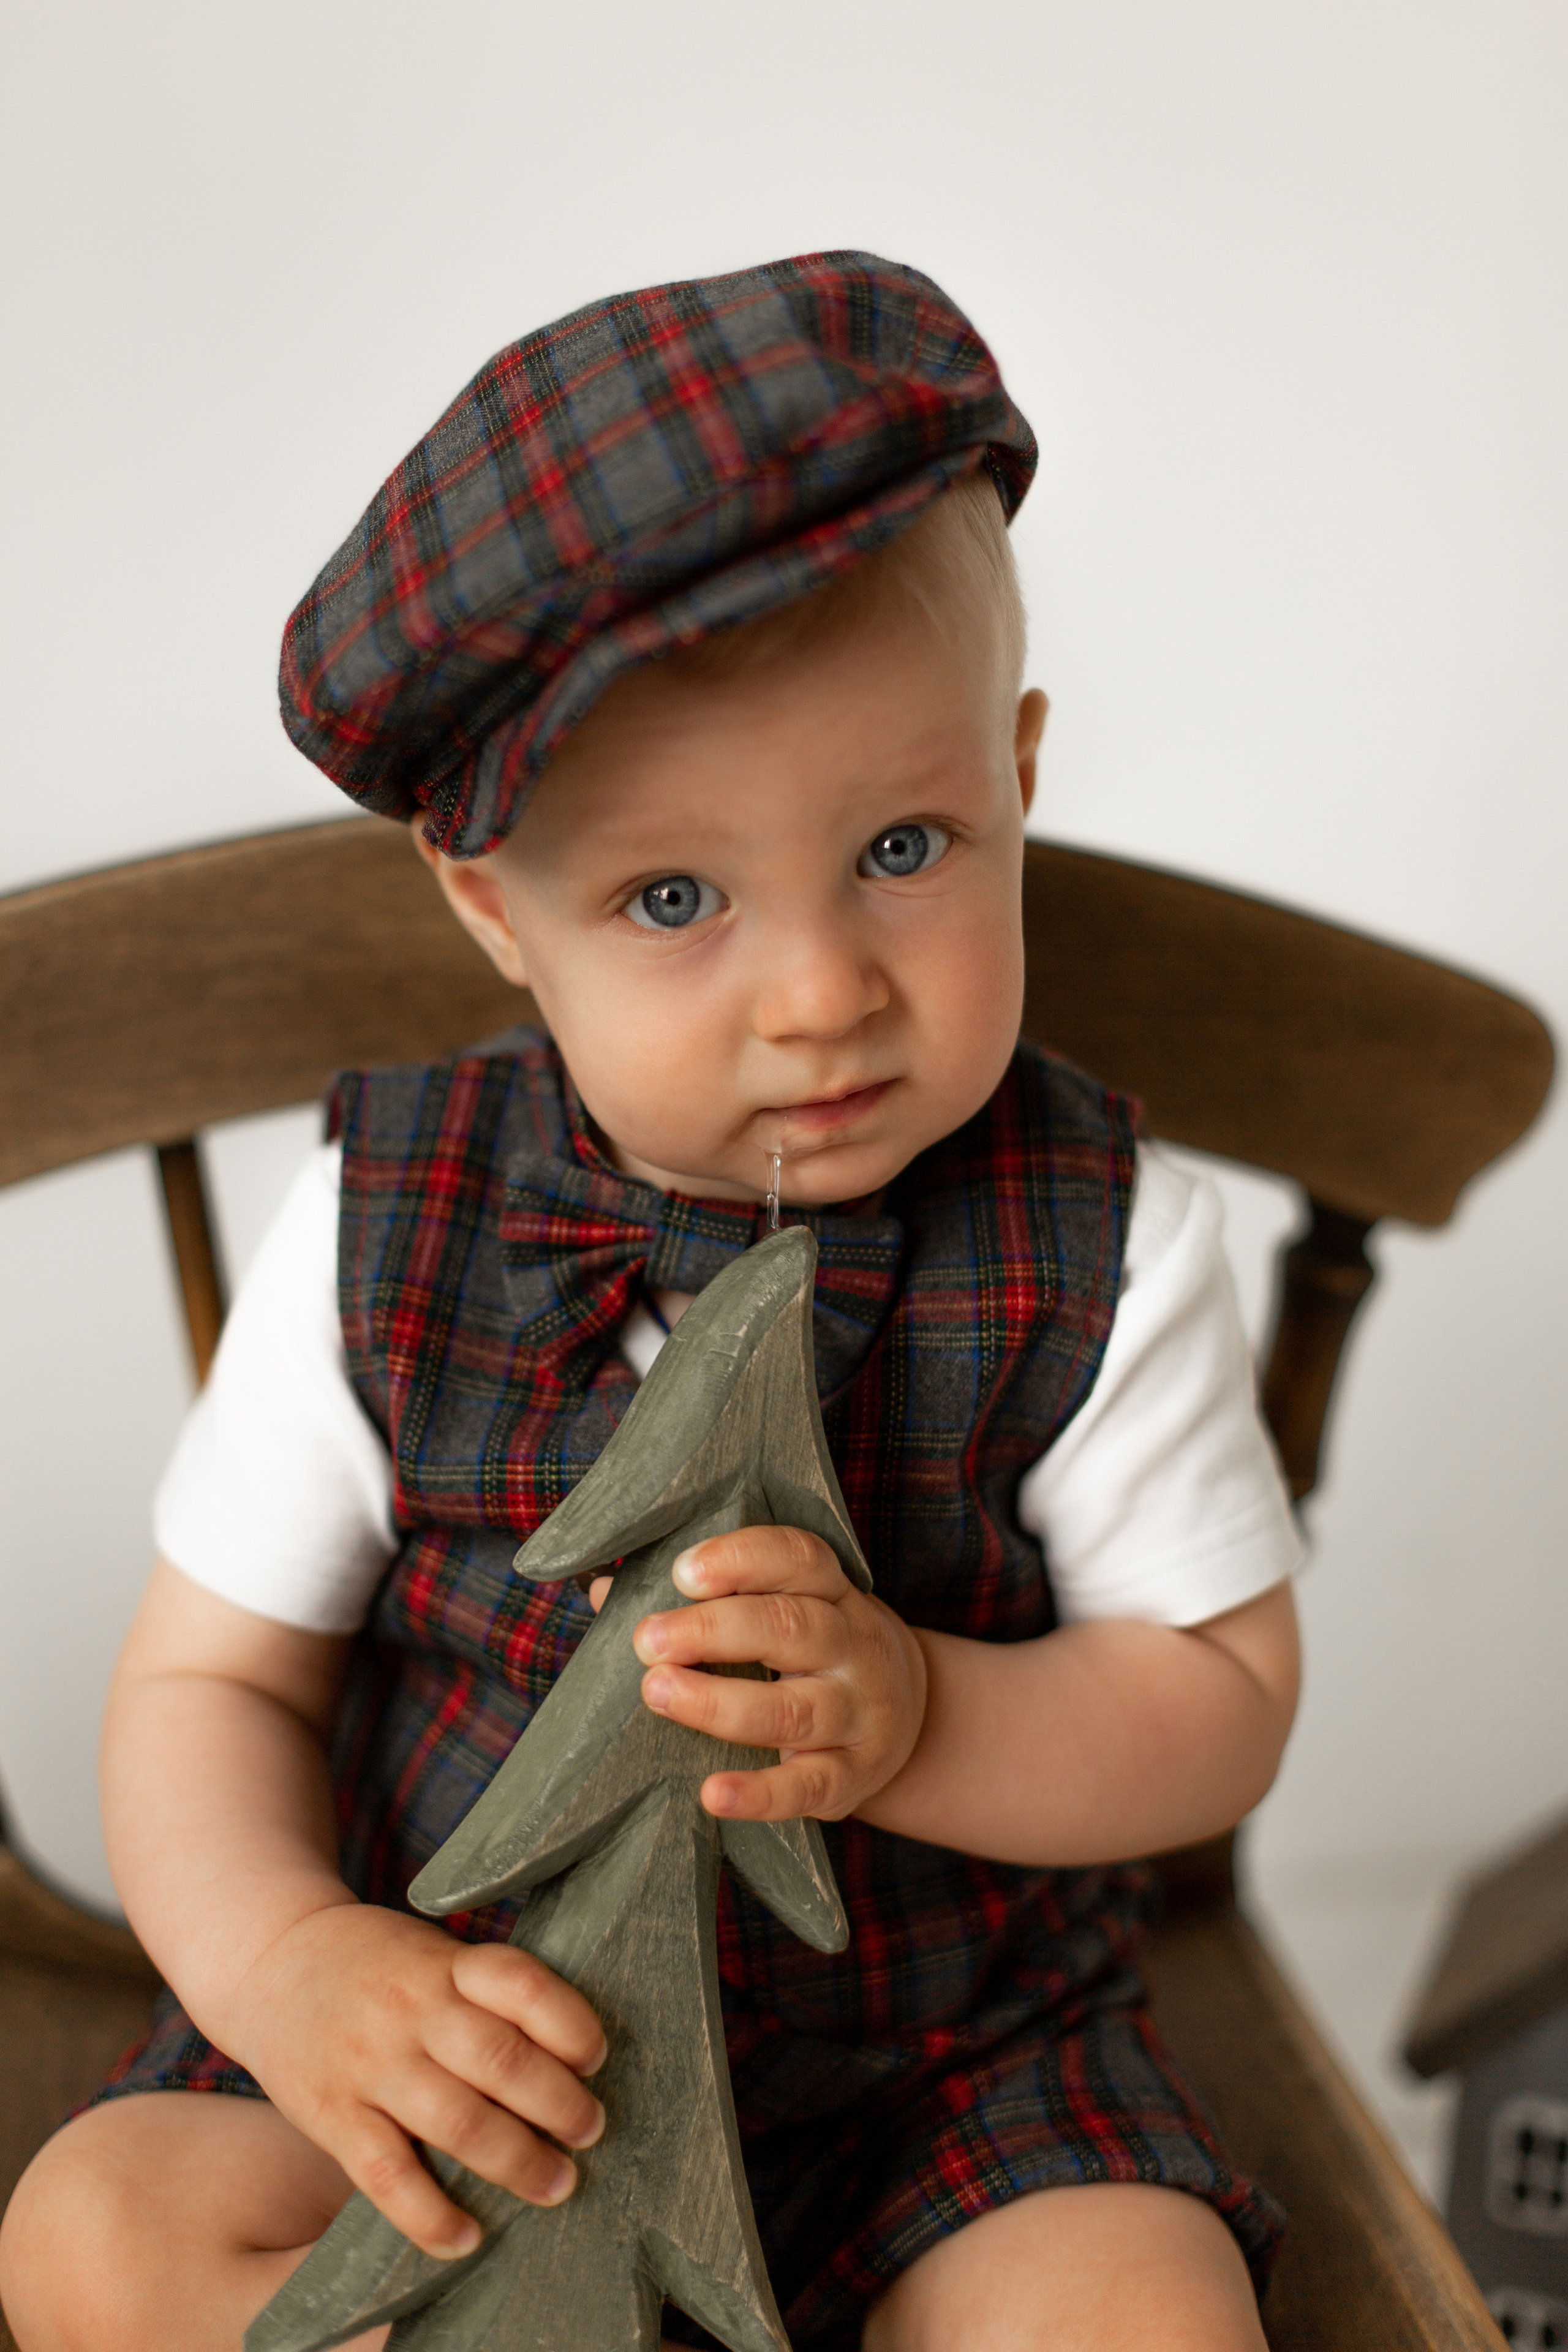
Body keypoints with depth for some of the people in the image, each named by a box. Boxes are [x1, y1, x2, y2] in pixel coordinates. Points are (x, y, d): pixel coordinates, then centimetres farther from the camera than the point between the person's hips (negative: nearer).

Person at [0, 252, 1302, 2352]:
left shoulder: (1102, 1247, -13)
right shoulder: (379, 1238, -12)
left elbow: (1224, 1703, -8)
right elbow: (206, 1685, -5)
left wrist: (912, 1717, -28)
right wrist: (288, 1957, -27)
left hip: (947, 2060, 0)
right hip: (471, 2031, 1)